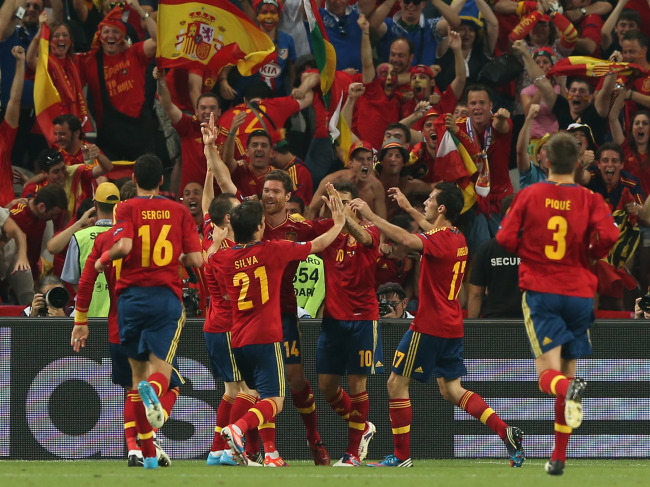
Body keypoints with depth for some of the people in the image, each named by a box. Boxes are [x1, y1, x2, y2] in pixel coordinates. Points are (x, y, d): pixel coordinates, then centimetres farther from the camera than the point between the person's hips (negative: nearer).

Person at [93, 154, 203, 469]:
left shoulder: (127, 209, 1)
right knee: (161, 369, -3)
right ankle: (153, 390, -43)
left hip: (131, 296, 0)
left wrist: (103, 260, 3)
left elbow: (124, 245, -17)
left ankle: (147, 452, 8)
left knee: (138, 370, 11)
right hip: (167, 297, 0)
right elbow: (196, 260, 1)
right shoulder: (179, 211, 7)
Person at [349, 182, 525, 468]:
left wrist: (369, 215, -30)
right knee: (452, 390, 12)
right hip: (452, 325, 9)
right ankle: (505, 431, -4)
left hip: (430, 325, -9)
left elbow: (407, 240, -36)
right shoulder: (457, 238, 10)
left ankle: (402, 456, 5)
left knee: (397, 383, 3)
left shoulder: (440, 240, -18)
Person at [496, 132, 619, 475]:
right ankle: (559, 458, 15)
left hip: (540, 291, -2)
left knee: (548, 373, -7)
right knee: (567, 370, 14)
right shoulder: (590, 200, -1)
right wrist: (589, 255, 5)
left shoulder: (529, 195, 0)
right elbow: (608, 234, -17)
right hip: (579, 292, 2)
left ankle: (569, 389, -46)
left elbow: (505, 238, -3)